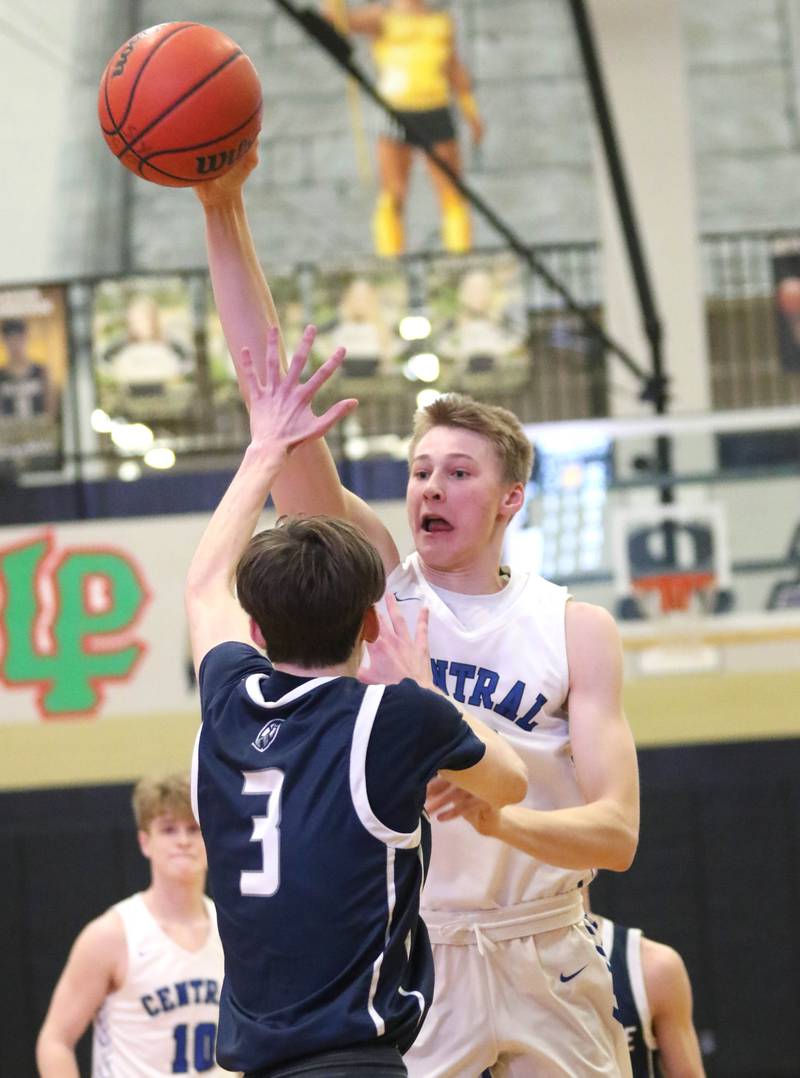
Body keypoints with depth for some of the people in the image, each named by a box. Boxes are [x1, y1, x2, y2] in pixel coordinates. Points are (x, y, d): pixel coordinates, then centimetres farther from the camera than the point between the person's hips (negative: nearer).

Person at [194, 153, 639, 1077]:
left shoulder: (576, 630, 2)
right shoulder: (377, 584, 2)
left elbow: (616, 832, -7)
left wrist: (498, 819, -27)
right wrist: (224, 214, -16)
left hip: (544, 964, 1)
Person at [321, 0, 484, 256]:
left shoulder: (441, 21, 16)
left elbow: (455, 69, 25)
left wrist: (471, 111, 24)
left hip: (437, 113, 4)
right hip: (396, 114, -4)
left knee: (453, 196, 1)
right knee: (392, 197, -6)